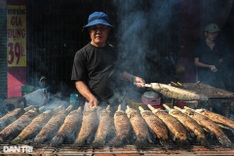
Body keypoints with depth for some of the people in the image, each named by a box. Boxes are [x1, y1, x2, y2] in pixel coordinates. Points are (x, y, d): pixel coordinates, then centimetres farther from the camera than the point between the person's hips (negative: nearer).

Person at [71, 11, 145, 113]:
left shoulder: (112, 50, 11)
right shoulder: (81, 55, -6)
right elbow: (79, 81, -8)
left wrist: (133, 78, 11)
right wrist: (91, 97, -23)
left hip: (114, 101, 5)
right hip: (95, 104, -4)